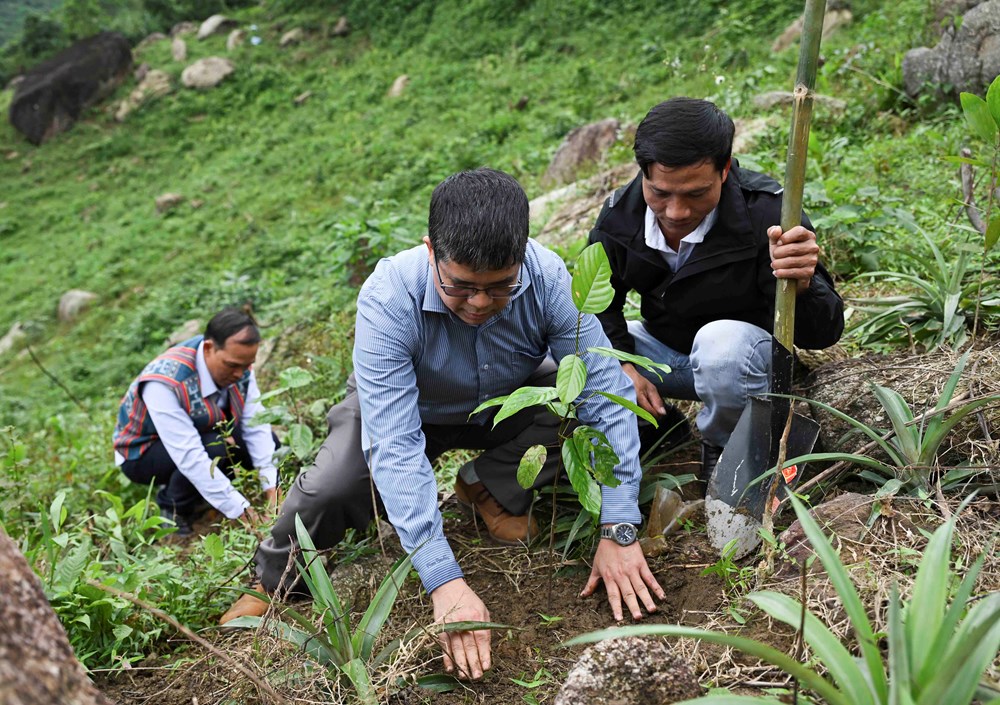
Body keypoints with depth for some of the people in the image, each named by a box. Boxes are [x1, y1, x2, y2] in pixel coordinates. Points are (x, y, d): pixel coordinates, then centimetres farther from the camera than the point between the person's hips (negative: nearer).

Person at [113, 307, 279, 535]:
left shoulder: (237, 362, -19)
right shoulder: (165, 384, -37)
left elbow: (255, 423, -18)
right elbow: (189, 456, -39)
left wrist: (271, 487, -26)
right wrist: (239, 510, -39)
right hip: (143, 453, -6)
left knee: (268, 443, -12)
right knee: (216, 448, -33)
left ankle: (196, 492, 6)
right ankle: (172, 508, -6)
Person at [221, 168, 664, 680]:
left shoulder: (547, 278, -32)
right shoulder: (388, 299, -38)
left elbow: (606, 391, -28)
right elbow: (394, 445, -41)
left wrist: (619, 531, -36)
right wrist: (444, 581, -47)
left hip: (507, 403, 2)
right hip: (405, 404, -2)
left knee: (588, 395, -26)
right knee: (331, 488, -28)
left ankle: (491, 488, 2)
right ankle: (278, 584, 7)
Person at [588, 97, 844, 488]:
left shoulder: (765, 211, -28)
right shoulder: (620, 213, -15)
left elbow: (821, 335, -29)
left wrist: (801, 285, -52)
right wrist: (621, 365, -14)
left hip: (746, 345, -4)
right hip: (659, 348, 4)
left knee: (722, 340, -40)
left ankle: (723, 449, -8)